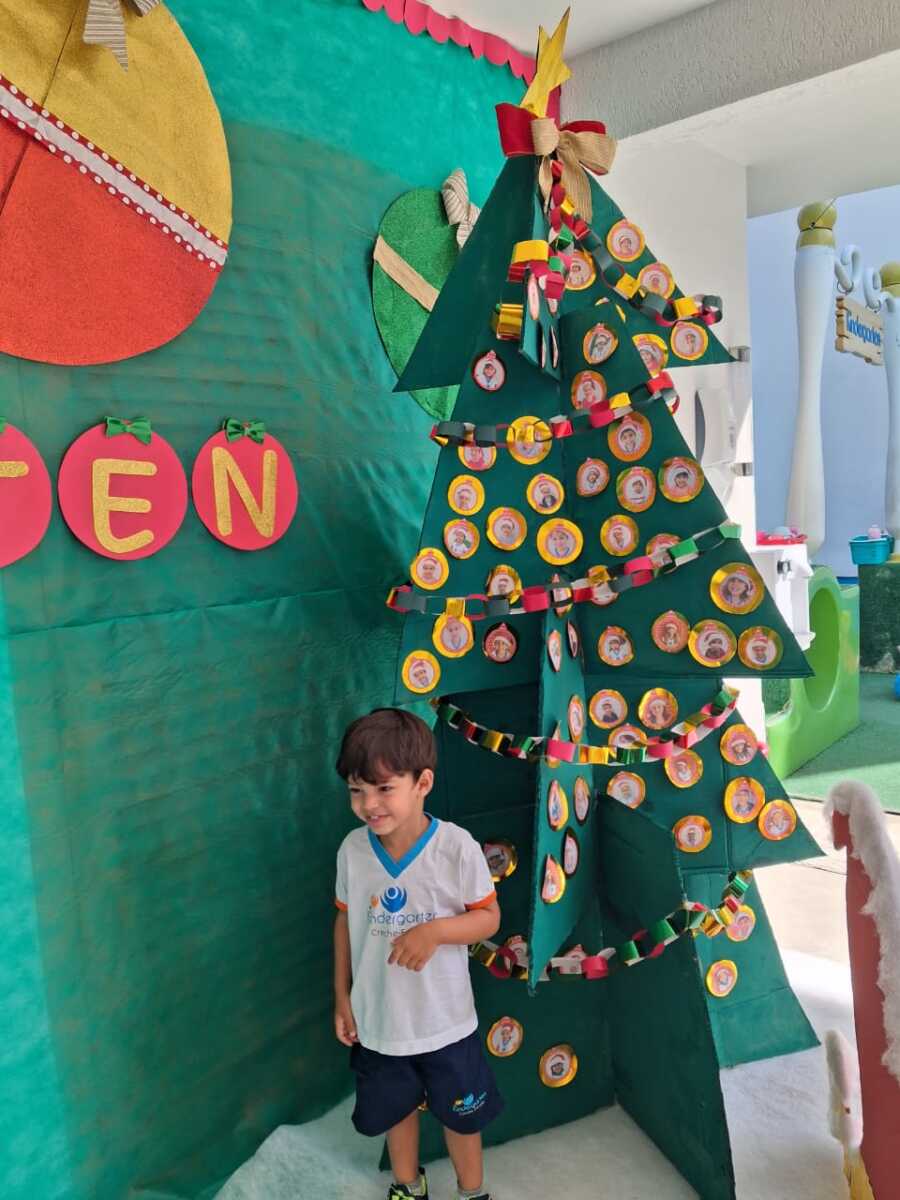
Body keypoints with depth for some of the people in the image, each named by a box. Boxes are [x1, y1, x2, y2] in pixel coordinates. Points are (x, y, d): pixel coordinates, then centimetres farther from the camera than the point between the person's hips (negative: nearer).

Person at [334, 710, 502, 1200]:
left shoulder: (457, 847, -24)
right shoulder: (352, 849, -14)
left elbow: (489, 918, -14)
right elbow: (346, 921, 1)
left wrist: (435, 930, -31)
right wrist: (342, 997, 4)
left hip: (445, 1021, -3)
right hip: (377, 1018, 3)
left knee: (460, 1113, 21)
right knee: (395, 1107, 26)